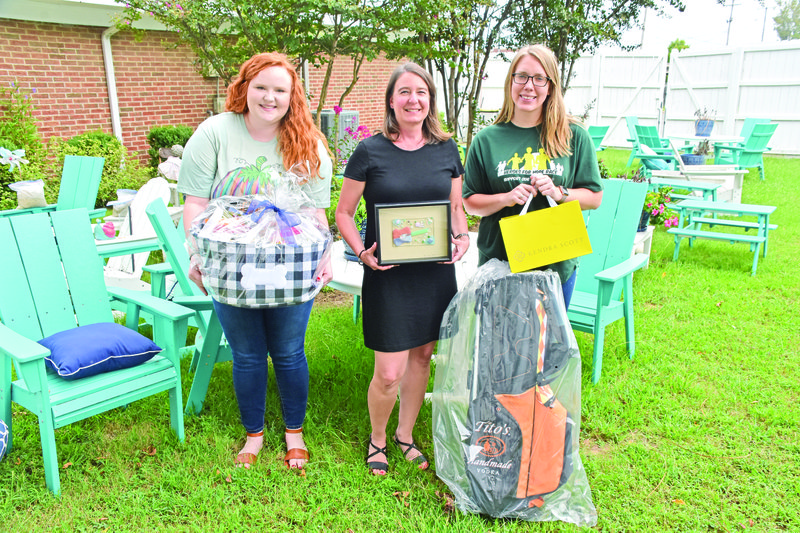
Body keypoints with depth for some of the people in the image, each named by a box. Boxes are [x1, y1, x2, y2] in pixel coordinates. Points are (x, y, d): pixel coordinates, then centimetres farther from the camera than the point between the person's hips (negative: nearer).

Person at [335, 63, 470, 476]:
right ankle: (377, 439, 27)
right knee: (388, 373, -3)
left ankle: (405, 435, 37)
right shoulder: (369, 151, -4)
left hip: (436, 272, 4)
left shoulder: (446, 149, 7)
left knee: (422, 356, 14)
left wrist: (461, 237, -3)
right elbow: (343, 214, 1)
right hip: (388, 274, -4)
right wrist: (362, 251, -16)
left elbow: (457, 207, 16)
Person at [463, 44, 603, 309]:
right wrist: (507, 198, -14)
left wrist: (560, 193, -14)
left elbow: (595, 197, 5)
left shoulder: (574, 136, 2)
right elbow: (470, 202, 3)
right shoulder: (487, 139, 2)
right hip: (498, 265, 0)